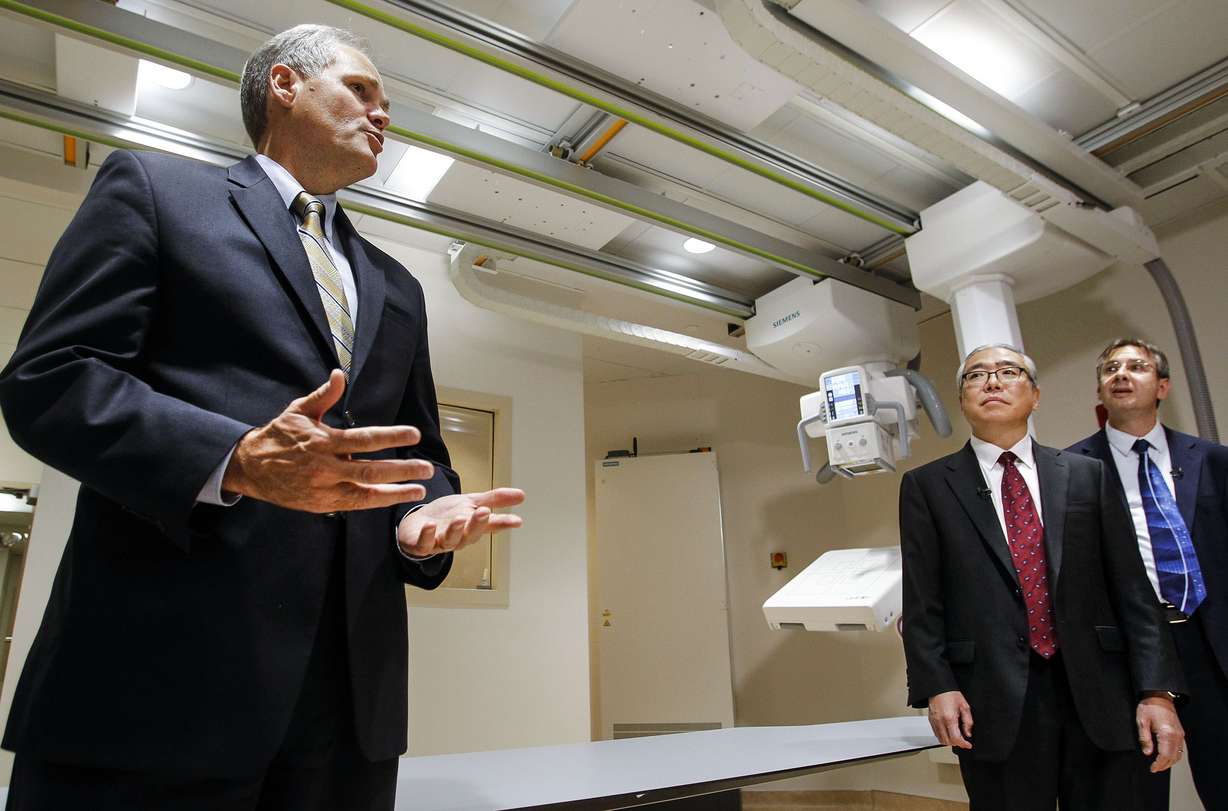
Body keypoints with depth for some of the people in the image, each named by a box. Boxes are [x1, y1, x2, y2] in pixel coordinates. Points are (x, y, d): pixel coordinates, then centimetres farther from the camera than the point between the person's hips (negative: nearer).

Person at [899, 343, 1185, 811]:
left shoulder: (1086, 475, 9)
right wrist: (937, 687, -9)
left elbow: (1131, 588, 6)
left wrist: (1156, 689, -1)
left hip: (1098, 695, 2)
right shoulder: (927, 486, 3)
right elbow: (921, 601, 0)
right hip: (995, 702, -2)